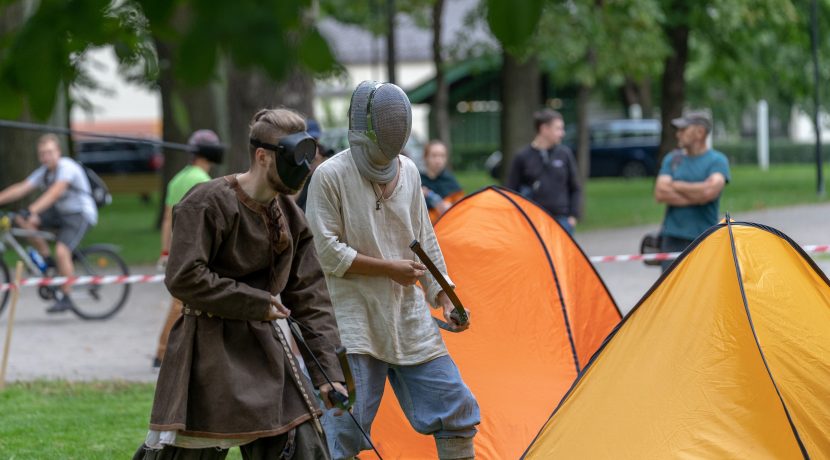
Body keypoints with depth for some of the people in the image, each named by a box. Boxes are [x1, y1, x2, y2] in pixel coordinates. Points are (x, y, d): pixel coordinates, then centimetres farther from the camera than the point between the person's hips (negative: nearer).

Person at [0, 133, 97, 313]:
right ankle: (46, 260, 1)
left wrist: (33, 210, -46)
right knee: (22, 220, -9)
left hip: (80, 215, -8)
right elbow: (21, 188, -4)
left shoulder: (67, 167, -20)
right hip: (60, 212, 8)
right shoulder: (44, 172, 4)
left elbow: (55, 192, -35)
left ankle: (65, 298, -13)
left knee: (61, 251, -26)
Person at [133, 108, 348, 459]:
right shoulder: (209, 203, -14)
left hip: (264, 348, 7)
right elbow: (183, 279, -19)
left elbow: (310, 298, 8)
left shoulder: (291, 219, 8)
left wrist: (327, 372, 1)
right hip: (210, 351, -7)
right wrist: (256, 303, -16)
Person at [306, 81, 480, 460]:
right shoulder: (331, 176, -10)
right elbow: (327, 252, -12)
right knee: (344, 429, -7)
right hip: (354, 323, -6)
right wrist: (389, 268, -12)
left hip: (409, 321, 6)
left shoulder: (408, 172, 8)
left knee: (457, 412, 5)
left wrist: (444, 297, 8)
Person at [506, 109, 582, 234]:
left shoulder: (565, 154, 5)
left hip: (561, 220, 2)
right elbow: (512, 191, 4)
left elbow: (575, 188, 11)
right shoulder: (522, 157, -1)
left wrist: (573, 216, 2)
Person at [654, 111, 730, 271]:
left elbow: (710, 191, -19)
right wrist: (697, 197, -12)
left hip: (704, 240, -3)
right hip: (673, 238, 3)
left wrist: (675, 186, -7)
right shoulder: (671, 160, 11)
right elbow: (660, 193, -3)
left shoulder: (718, 160, 0)